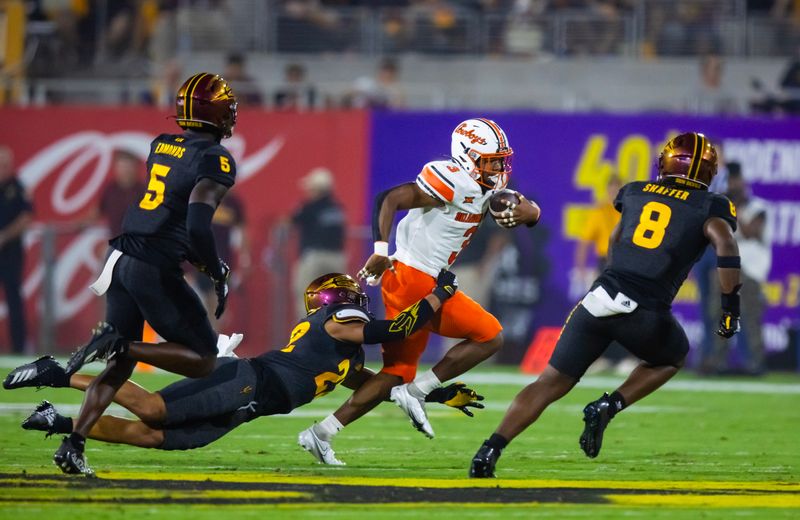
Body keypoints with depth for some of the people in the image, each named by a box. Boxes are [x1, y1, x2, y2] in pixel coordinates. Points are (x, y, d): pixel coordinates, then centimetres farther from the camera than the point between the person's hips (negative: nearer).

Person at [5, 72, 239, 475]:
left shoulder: (160, 147, 13)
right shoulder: (215, 160, -11)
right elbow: (197, 226, -22)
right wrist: (217, 274, -8)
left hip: (120, 256, 8)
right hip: (154, 270, -8)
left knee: (120, 366, 15)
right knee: (202, 361, 5)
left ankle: (72, 445, 3)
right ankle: (119, 346, -13)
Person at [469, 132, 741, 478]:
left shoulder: (635, 192, 20)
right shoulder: (712, 207, 7)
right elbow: (726, 245, -11)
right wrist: (730, 304, -5)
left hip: (599, 299, 3)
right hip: (647, 315, -3)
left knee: (552, 382, 10)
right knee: (672, 358, 30)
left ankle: (491, 449, -7)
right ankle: (608, 407, 7)